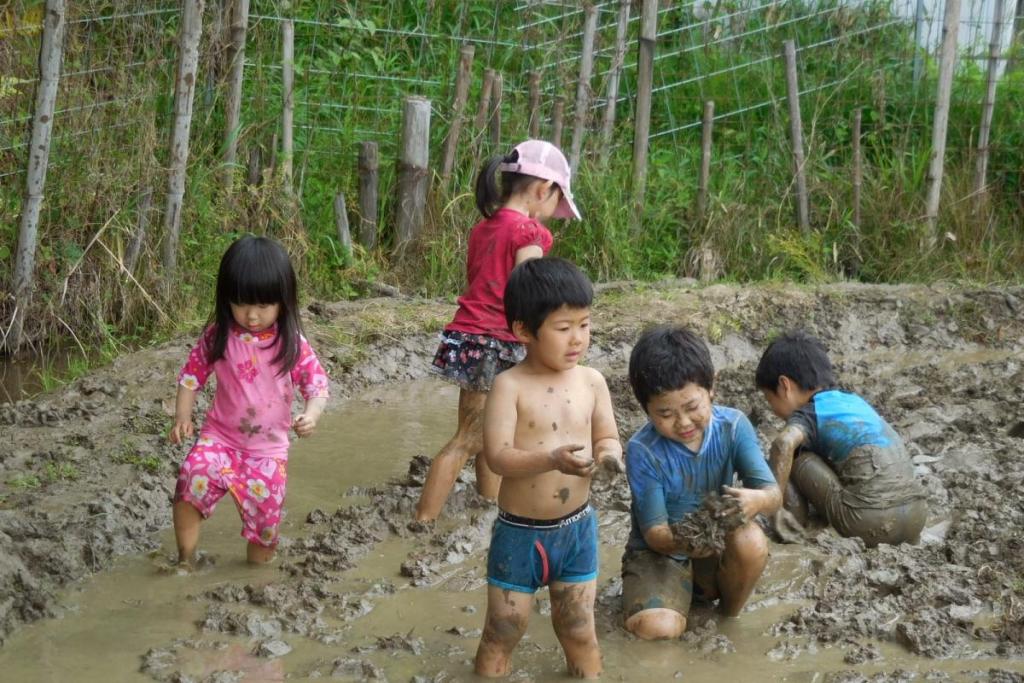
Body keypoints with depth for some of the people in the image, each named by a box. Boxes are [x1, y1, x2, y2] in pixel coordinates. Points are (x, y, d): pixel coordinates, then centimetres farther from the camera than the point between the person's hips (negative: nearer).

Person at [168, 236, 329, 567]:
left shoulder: (292, 343, -8)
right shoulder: (218, 337, -5)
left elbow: (316, 382, -6)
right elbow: (192, 373, 4)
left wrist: (311, 413, -26)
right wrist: (182, 415, -10)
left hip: (268, 449, 0)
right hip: (220, 436, 0)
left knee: (264, 511, 2)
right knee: (194, 474, -26)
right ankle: (185, 559, -11)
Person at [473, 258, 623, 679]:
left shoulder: (592, 381, -2)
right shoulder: (510, 386, -15)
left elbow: (607, 437, 5)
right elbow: (497, 456, -22)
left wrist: (610, 454, -19)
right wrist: (552, 460, -37)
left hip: (576, 529, 3)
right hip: (519, 533, -3)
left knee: (579, 633, 14)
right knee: (502, 634, 8)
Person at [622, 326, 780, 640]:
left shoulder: (733, 426, -14)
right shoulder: (643, 450, -21)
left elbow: (773, 494, -17)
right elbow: (654, 532, -18)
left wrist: (755, 500, -43)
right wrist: (682, 543, -42)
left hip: (718, 547, 2)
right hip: (660, 551, -2)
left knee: (751, 540, -32)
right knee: (656, 627, -30)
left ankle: (730, 612, -2)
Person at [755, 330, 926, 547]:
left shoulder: (808, 415, 1)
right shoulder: (855, 400, 23)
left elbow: (783, 443, -22)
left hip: (870, 522, -7)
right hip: (916, 518, 7)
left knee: (791, 455, 3)